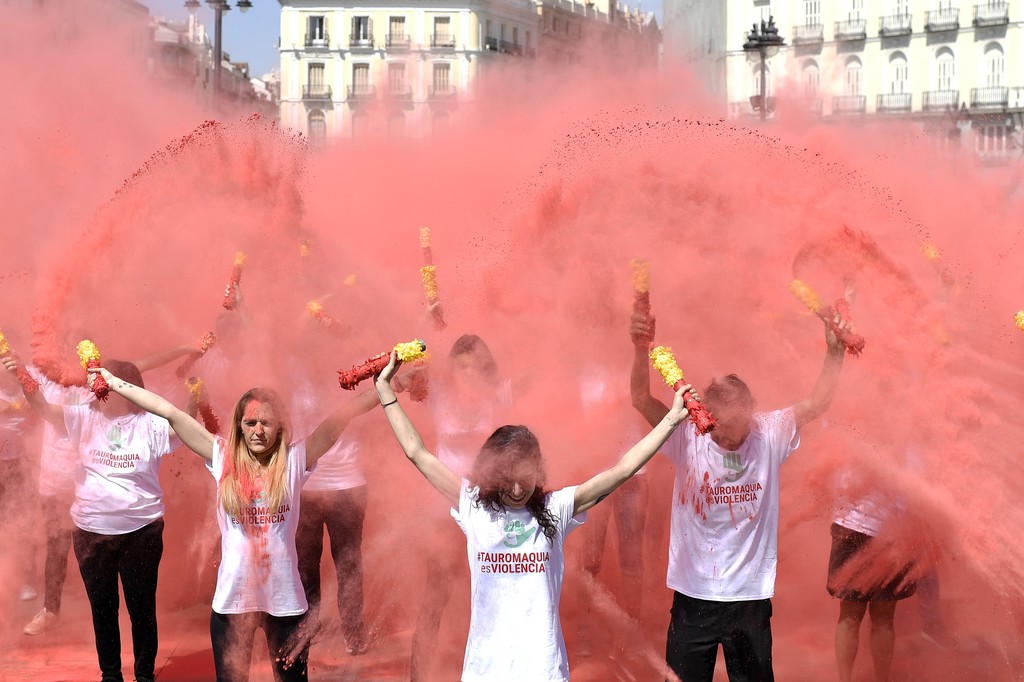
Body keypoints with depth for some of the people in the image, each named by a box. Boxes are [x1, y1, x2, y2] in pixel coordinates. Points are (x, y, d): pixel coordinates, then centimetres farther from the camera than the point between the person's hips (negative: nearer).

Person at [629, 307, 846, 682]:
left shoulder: (769, 434, -4)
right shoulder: (687, 438, -9)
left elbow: (816, 403, -6)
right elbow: (641, 399, -19)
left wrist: (834, 351, -19)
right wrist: (641, 349, -35)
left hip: (750, 597, 1)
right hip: (693, 594, -1)